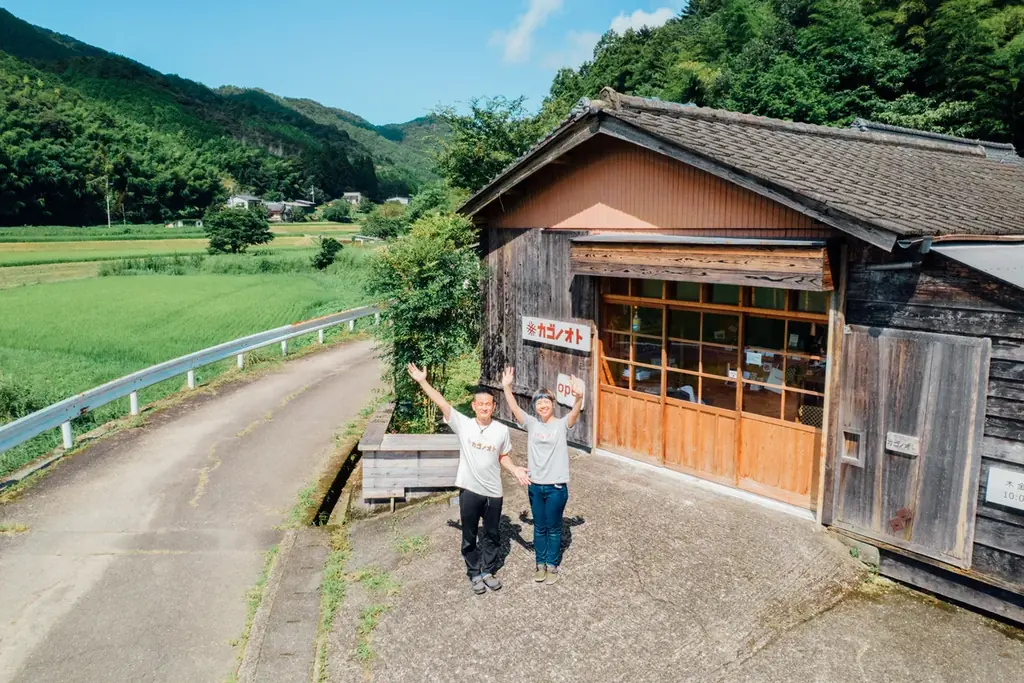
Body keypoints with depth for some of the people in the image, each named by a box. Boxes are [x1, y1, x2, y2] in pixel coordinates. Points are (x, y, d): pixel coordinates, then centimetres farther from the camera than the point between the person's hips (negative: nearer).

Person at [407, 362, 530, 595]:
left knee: (492, 535, 16)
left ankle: (488, 571, 35)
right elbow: (441, 403, -15)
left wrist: (515, 469, -10)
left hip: (493, 492, 2)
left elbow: (503, 456, 8)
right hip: (469, 490, -1)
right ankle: (474, 574, 29)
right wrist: (422, 382, -21)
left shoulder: (502, 430, -4)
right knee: (469, 536, 12)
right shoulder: (463, 424, -9)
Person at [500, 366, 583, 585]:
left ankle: (552, 566, 27)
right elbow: (514, 407, -11)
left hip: (556, 486, -3)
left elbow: (575, 412, -26)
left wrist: (578, 396, -47)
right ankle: (541, 564, 31)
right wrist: (506, 387, -26)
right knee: (539, 527, 16)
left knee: (553, 528, 11)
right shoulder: (531, 423, 1)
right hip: (535, 485, 3)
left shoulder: (562, 424, -7)